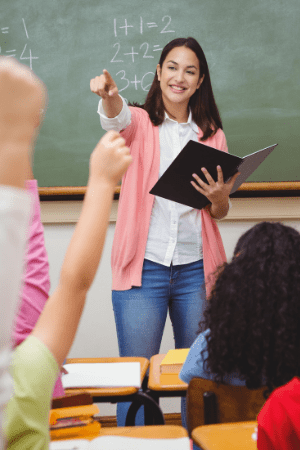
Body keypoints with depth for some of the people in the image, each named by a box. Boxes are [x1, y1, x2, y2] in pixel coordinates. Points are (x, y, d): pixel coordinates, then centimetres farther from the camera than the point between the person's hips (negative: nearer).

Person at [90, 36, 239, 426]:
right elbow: (116, 119, -21)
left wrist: (219, 198, -10)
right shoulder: (140, 123, 4)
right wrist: (109, 94, -44)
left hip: (196, 269, 3)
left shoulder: (212, 135, 12)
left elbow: (220, 211, 14)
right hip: (143, 267, -2)